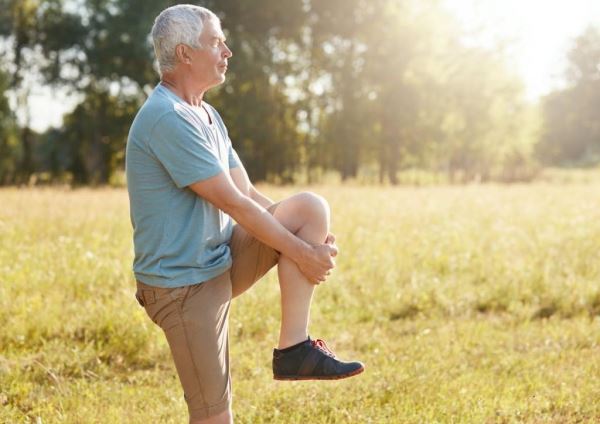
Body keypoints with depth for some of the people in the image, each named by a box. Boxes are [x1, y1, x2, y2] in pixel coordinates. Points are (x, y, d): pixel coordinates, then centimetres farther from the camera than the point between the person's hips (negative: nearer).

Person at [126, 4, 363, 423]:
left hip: (222, 262, 9)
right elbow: (233, 203, -20)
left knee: (311, 207, -5)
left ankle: (294, 348, -6)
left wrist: (313, 239, -2)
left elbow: (248, 194, 11)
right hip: (183, 285, -9)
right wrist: (301, 253, -14)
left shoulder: (208, 116, 12)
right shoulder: (167, 118, -20)